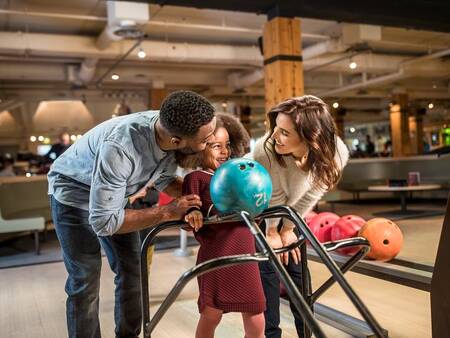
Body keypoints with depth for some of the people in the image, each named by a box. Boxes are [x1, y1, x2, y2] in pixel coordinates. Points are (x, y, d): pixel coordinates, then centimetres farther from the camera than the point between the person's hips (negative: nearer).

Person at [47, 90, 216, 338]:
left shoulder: (170, 129, -23)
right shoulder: (120, 147, -43)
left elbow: (164, 179, -3)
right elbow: (103, 221, -35)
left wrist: (196, 196, -22)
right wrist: (168, 212, -33)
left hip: (115, 193, 6)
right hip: (74, 192, -6)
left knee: (132, 272, 7)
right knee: (85, 280, -7)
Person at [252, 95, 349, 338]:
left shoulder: (336, 154, -33)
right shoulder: (265, 150, -40)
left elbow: (310, 195, -18)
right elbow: (273, 197, -25)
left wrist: (287, 229, -8)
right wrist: (273, 231, -11)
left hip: (292, 214, 3)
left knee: (297, 267, 7)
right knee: (267, 268, -5)